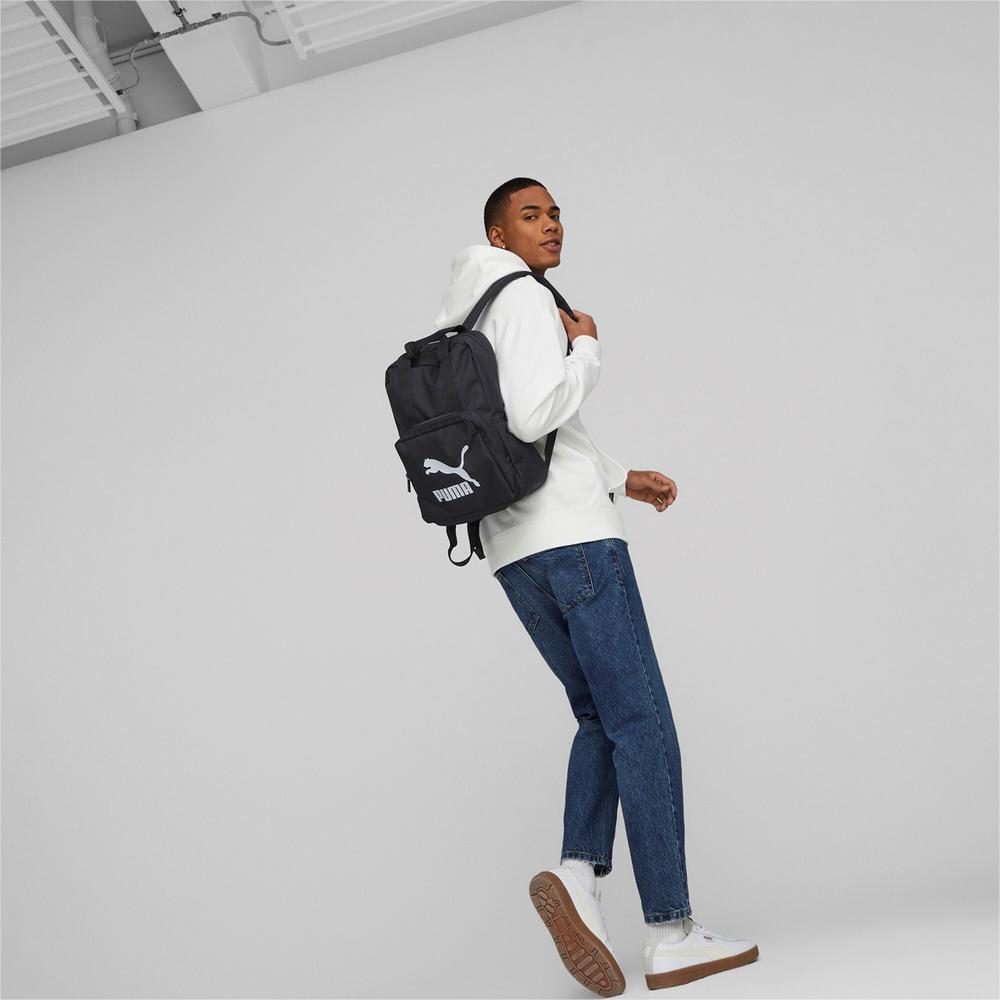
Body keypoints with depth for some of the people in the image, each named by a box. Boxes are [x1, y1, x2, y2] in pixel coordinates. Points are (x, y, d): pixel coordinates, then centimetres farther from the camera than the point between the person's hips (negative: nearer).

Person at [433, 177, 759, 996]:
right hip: (571, 534, -9)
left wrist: (623, 479, 28)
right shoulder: (525, 299, -5)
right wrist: (587, 352, -4)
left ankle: (579, 875, -10)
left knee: (604, 720, 13)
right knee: (643, 723, -5)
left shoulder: (469, 330, 25)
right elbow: (535, 417, -22)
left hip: (513, 554, 9)